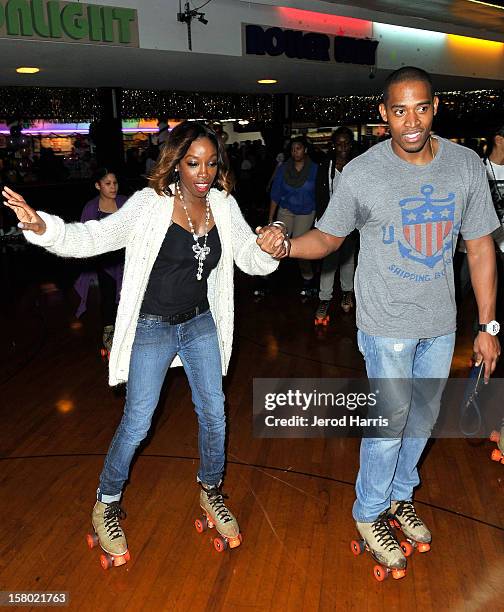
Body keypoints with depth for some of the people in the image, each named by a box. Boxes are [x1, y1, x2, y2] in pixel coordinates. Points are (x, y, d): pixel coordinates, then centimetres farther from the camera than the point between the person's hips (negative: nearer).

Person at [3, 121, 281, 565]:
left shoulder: (224, 207, -2)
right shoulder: (150, 204, -15)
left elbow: (251, 260, -1)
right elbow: (93, 238, -19)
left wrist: (267, 248, -24)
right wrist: (42, 228, -36)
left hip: (201, 324, 4)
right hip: (151, 328, -4)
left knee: (214, 413, 10)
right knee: (137, 424, 2)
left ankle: (210, 492, 37)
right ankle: (107, 505, 29)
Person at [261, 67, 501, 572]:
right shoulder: (361, 174, -14)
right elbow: (329, 236, -3)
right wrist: (287, 246, -25)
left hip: (441, 324, 5)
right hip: (387, 324, -4)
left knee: (423, 416, 19)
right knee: (390, 421, 4)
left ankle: (400, 495, 44)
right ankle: (369, 513, 30)